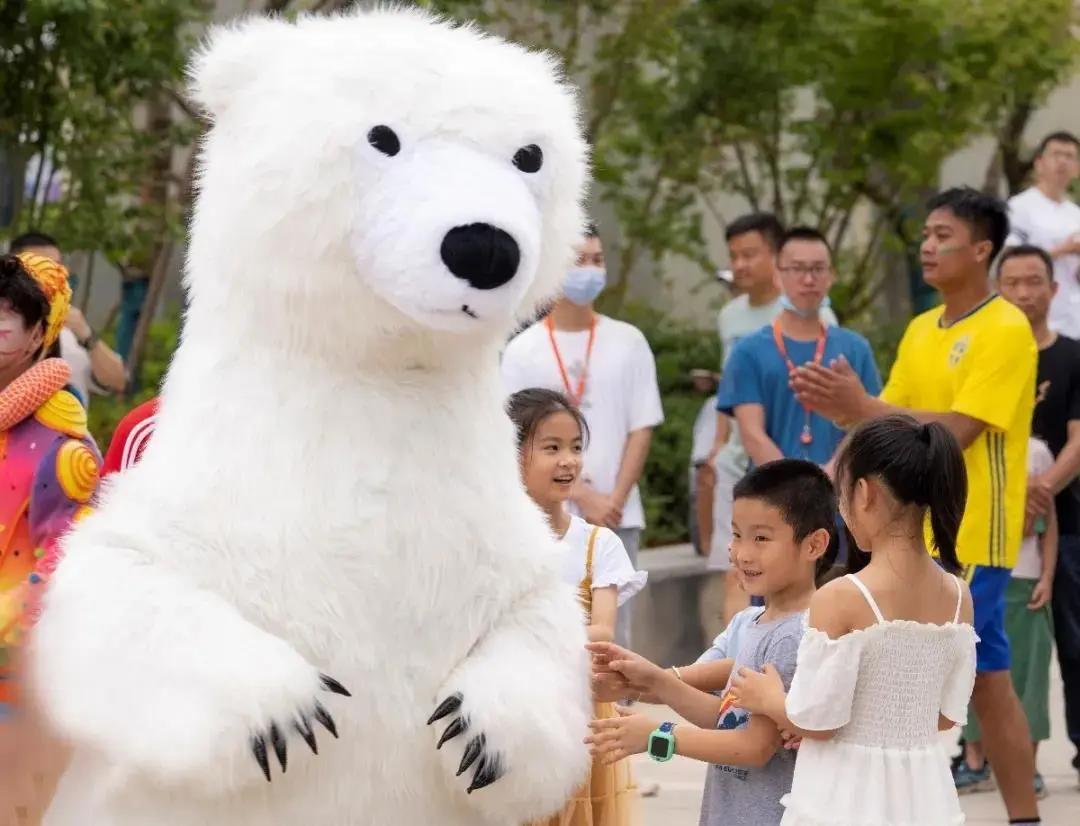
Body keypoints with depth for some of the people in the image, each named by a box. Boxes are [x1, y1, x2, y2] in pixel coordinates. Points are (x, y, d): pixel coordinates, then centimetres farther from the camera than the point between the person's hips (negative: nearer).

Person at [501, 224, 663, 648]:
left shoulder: (627, 341, 7)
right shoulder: (523, 351, 2)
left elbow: (642, 427, 5)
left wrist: (615, 500, -6)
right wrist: (582, 496, -10)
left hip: (618, 516, 2)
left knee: (612, 636, 3)